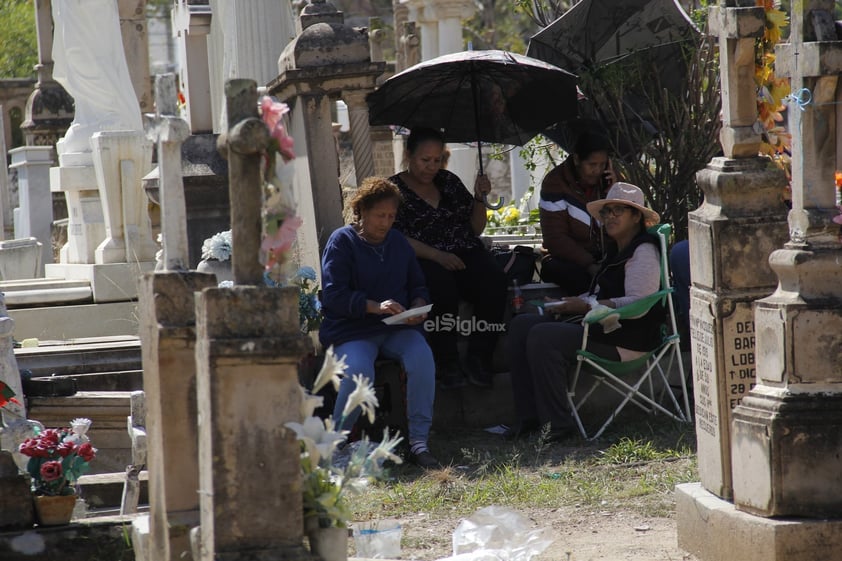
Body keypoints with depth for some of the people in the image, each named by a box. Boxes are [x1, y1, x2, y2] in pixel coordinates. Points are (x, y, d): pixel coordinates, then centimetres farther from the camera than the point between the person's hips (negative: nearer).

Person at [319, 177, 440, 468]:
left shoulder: (398, 242, 18)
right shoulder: (342, 242, 0)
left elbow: (417, 285, 21)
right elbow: (334, 295, -11)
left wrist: (419, 305, -4)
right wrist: (375, 307, -23)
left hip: (397, 328, 4)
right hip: (352, 330, -4)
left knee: (422, 358, -27)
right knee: (358, 371, -34)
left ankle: (418, 441, -23)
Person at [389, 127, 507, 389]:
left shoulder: (449, 181, 19)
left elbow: (476, 229, 23)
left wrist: (479, 198, 5)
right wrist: (437, 255, -22)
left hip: (465, 253, 4)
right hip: (423, 261, -4)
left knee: (494, 280, -29)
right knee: (442, 284, -39)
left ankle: (479, 358, -24)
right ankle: (446, 363, -27)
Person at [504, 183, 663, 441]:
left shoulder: (643, 253, -10)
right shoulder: (617, 252, 23)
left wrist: (586, 306, -20)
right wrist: (573, 303, 5)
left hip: (627, 338, -11)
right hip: (602, 325, 11)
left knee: (543, 337, -27)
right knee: (521, 325, 3)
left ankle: (557, 422, -21)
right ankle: (529, 417, -3)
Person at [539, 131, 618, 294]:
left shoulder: (607, 180, 6)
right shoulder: (555, 182, -8)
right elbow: (556, 239, -13)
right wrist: (589, 265, -25)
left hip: (603, 258, 4)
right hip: (566, 260, -4)